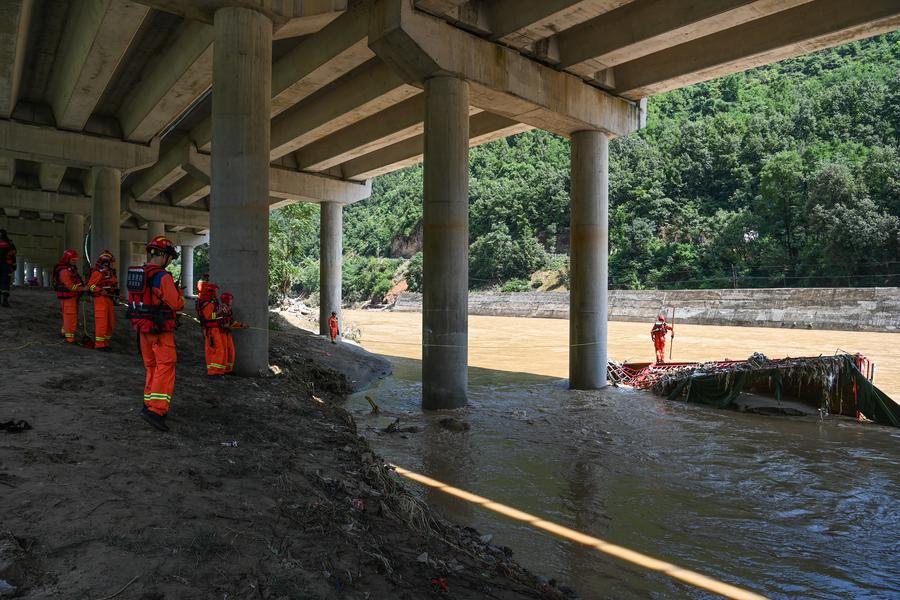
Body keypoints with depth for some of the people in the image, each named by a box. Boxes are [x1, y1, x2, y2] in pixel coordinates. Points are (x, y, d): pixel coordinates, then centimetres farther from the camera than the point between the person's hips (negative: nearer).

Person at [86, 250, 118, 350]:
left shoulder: (110, 272, 16)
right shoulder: (98, 272, -10)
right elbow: (90, 285, -15)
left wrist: (115, 296, 20)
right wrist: (101, 291, -25)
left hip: (109, 299, 9)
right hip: (101, 299, -9)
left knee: (111, 323, 12)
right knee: (102, 322, -7)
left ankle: (105, 342, 22)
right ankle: (99, 344, -1)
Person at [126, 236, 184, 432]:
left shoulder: (135, 274, 8)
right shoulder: (163, 277, -18)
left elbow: (134, 300, 17)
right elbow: (176, 304, -17)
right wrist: (180, 294, 5)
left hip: (143, 328, 8)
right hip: (161, 331, -8)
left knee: (152, 367, 19)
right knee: (166, 367, -7)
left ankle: (150, 404, 26)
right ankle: (155, 410, -16)